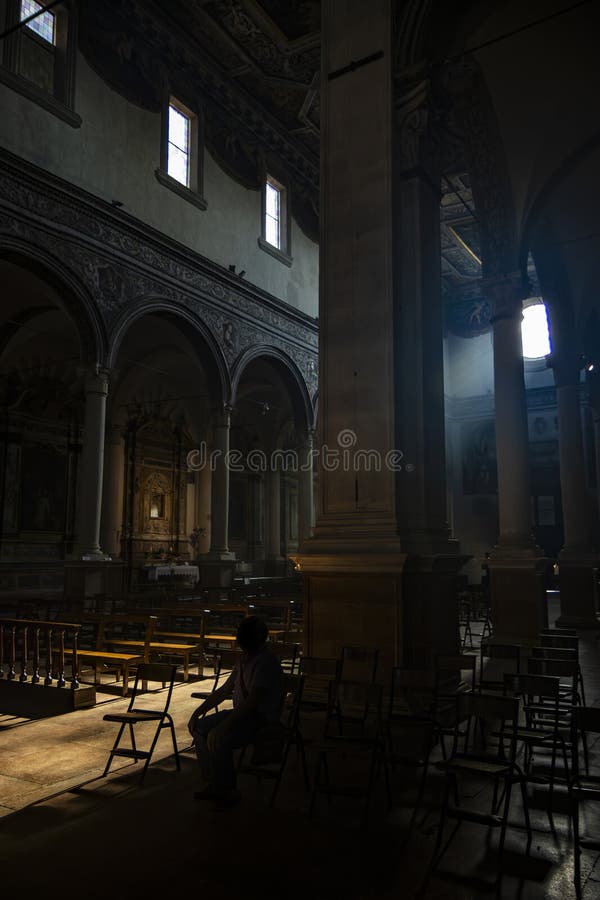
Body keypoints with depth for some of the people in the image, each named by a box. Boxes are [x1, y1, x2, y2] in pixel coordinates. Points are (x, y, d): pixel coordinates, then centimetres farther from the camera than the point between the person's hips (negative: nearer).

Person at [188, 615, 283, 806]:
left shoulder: (266, 662, -19)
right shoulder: (245, 660, 11)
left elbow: (253, 700, -27)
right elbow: (224, 691, 17)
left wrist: (226, 724, -29)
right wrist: (198, 712, 10)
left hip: (262, 719, -10)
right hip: (242, 714, 10)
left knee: (217, 737, -28)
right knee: (199, 727, 3)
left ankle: (229, 791, -8)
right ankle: (213, 784, 9)